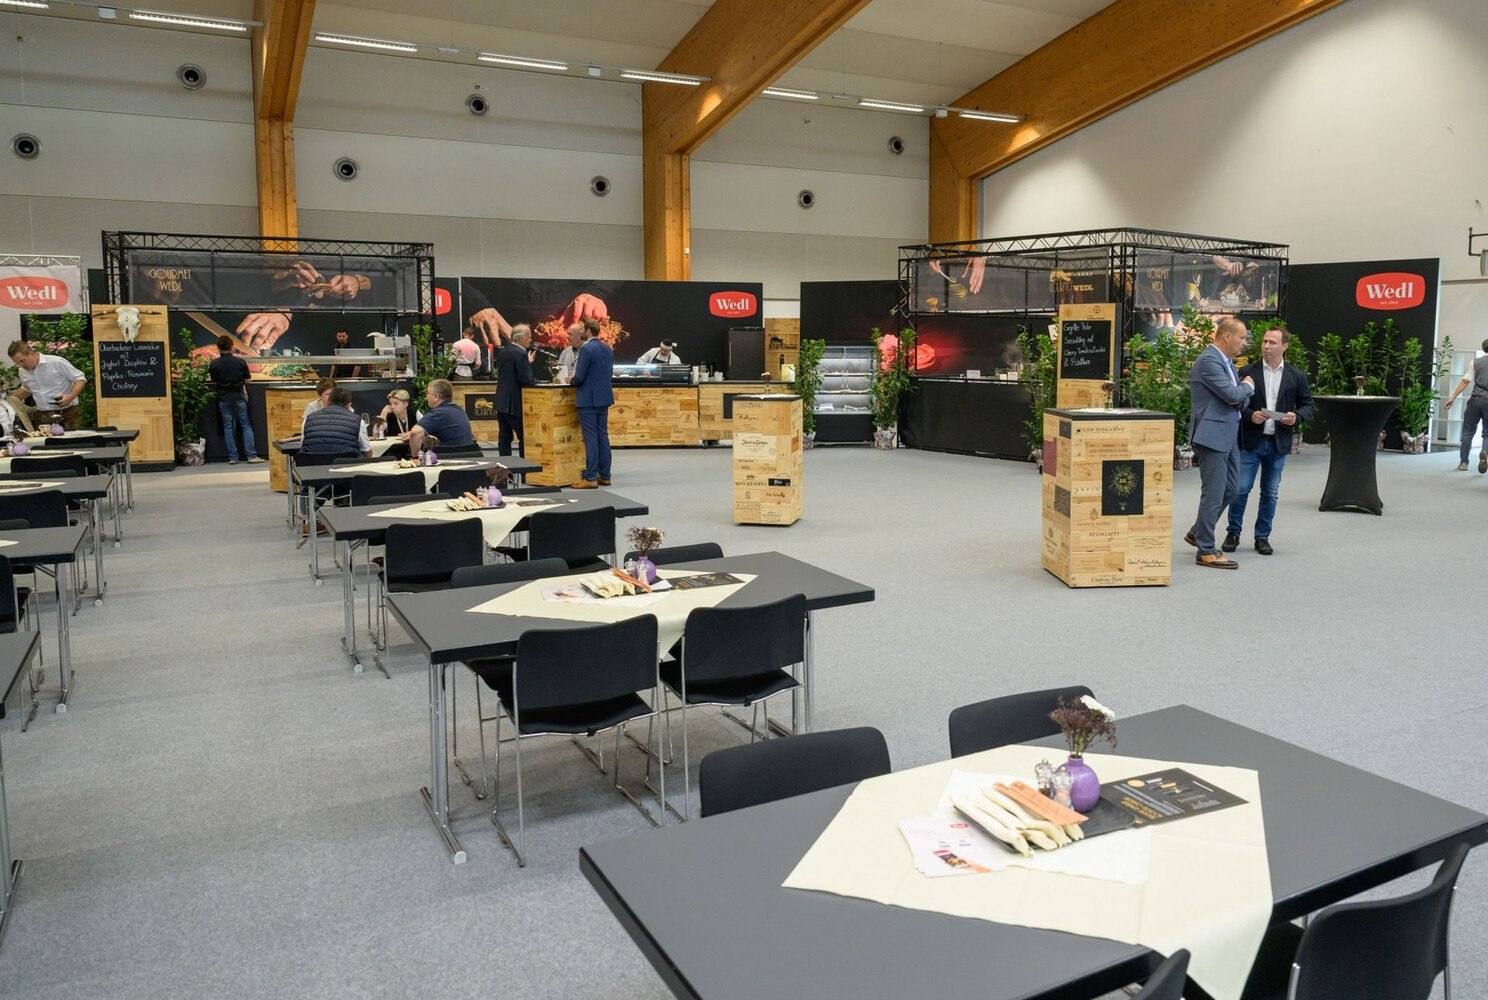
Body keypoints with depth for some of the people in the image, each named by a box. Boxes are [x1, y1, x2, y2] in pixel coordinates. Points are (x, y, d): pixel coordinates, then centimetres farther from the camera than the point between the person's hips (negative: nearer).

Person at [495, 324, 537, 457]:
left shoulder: (502, 351, 11)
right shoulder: (520, 354, -16)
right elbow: (526, 380, -20)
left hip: (501, 401, 8)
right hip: (514, 403, -8)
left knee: (504, 438, 10)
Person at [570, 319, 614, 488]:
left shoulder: (586, 349, -14)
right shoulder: (607, 348, 11)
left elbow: (579, 377, -16)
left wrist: (572, 381, 4)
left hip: (588, 399, -8)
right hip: (604, 398, 8)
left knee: (590, 438, -6)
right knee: (603, 436, 11)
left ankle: (590, 478, -4)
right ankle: (604, 475, 15)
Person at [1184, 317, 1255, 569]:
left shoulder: (1227, 361, 16)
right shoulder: (1208, 361, -16)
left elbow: (1240, 395, 22)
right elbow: (1232, 394, -22)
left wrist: (1240, 393, -2)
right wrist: (1247, 385, 0)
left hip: (1228, 435, 10)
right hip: (1212, 435, -10)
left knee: (1230, 488, 16)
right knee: (1213, 492, -5)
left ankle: (1197, 533, 30)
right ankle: (1206, 551, 3)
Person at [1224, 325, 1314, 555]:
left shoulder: (1296, 376, 5)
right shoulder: (1247, 372, -1)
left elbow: (1307, 404, 10)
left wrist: (1296, 416, -10)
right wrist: (1249, 415, -17)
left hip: (1278, 443, 2)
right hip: (1250, 441, -2)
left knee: (1270, 493, 9)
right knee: (1241, 489, -2)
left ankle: (1262, 537, 19)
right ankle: (1233, 533, 13)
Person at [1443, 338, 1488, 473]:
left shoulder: (1476, 363, 5)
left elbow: (1465, 381, -2)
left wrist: (1452, 397, -3)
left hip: (1476, 399, 1)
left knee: (1468, 431, 9)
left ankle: (1463, 462, 7)